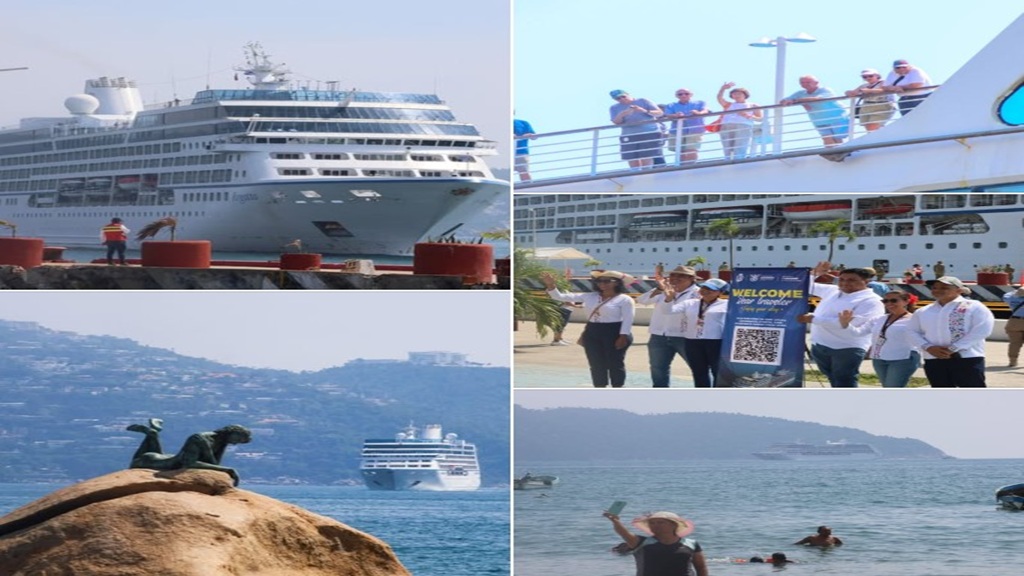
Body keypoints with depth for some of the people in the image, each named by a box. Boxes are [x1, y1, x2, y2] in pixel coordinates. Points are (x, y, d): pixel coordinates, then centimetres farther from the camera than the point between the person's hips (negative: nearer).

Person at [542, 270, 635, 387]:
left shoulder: (624, 299, -5)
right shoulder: (590, 297, 8)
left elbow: (627, 319, -12)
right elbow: (560, 296, 7)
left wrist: (623, 336, -22)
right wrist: (550, 285, -6)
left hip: (614, 334, -5)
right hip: (593, 334, 5)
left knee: (615, 364, 0)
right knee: (597, 366, 5)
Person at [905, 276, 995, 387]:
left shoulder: (974, 307, -2)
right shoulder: (923, 311, 15)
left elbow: (982, 330, -12)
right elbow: (912, 331, 15)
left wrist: (953, 348, -16)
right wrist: (928, 347, -7)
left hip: (968, 359, -5)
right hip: (934, 360, 5)